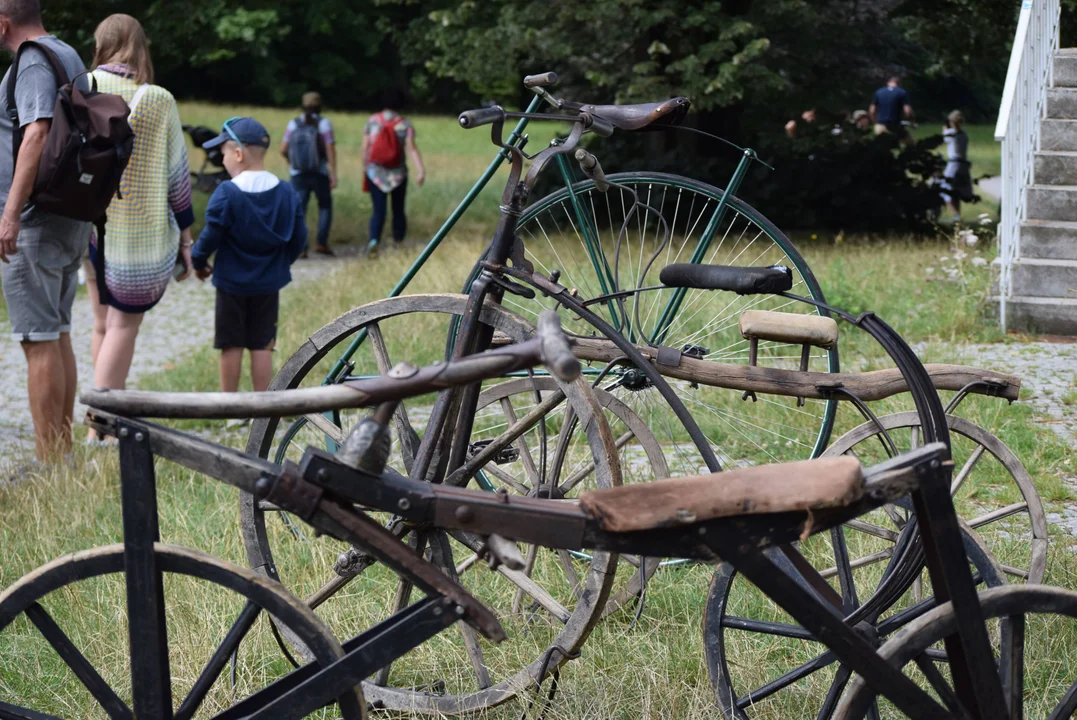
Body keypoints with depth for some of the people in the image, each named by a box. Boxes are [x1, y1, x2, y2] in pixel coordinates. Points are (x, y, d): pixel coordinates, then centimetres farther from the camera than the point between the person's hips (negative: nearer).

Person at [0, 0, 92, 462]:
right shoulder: (69, 56, 15)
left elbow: (38, 133, -28)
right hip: (72, 219, 10)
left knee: (39, 341, -7)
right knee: (58, 334, 15)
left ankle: (48, 464, -5)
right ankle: (63, 452, 21)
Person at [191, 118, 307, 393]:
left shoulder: (226, 194, -15)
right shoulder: (287, 193, -2)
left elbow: (211, 236, -14)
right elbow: (299, 239, 2)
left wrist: (198, 262, 4)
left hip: (232, 282, -3)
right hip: (269, 283, 3)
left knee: (231, 345, 7)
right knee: (262, 346, 9)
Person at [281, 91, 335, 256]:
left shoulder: (294, 124, 1)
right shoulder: (323, 124, -6)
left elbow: (283, 149, 1)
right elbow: (330, 150, -12)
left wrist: (290, 161, 21)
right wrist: (333, 174, -10)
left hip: (298, 174, 2)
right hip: (320, 174, -1)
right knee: (325, 206, 17)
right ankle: (322, 242, 6)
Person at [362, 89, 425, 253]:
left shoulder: (372, 121, -1)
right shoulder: (405, 124, -4)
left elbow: (364, 148, 2)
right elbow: (412, 149, -16)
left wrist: (365, 167, 16)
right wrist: (421, 170, -23)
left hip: (375, 173, 0)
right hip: (398, 174, 0)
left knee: (378, 211, -1)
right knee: (398, 210, 15)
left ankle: (374, 239, -24)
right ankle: (398, 241, 18)